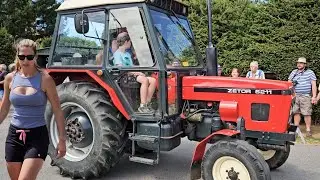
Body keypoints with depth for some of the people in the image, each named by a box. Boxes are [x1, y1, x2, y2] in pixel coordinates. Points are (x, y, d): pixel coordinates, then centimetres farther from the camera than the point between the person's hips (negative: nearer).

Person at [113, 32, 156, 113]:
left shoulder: (128, 53, 27)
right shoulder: (117, 53, -1)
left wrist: (138, 72, 1)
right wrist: (136, 72, -15)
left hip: (132, 75, 8)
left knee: (153, 80, -13)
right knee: (145, 80, -33)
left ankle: (147, 103, -14)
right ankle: (142, 106, -34)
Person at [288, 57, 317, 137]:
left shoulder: (310, 72, 4)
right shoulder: (294, 72, 14)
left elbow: (314, 85, 0)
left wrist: (314, 96, -7)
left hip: (306, 96, -3)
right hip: (295, 95, 4)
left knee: (307, 113, -5)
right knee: (296, 112, 6)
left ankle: (308, 130, 2)